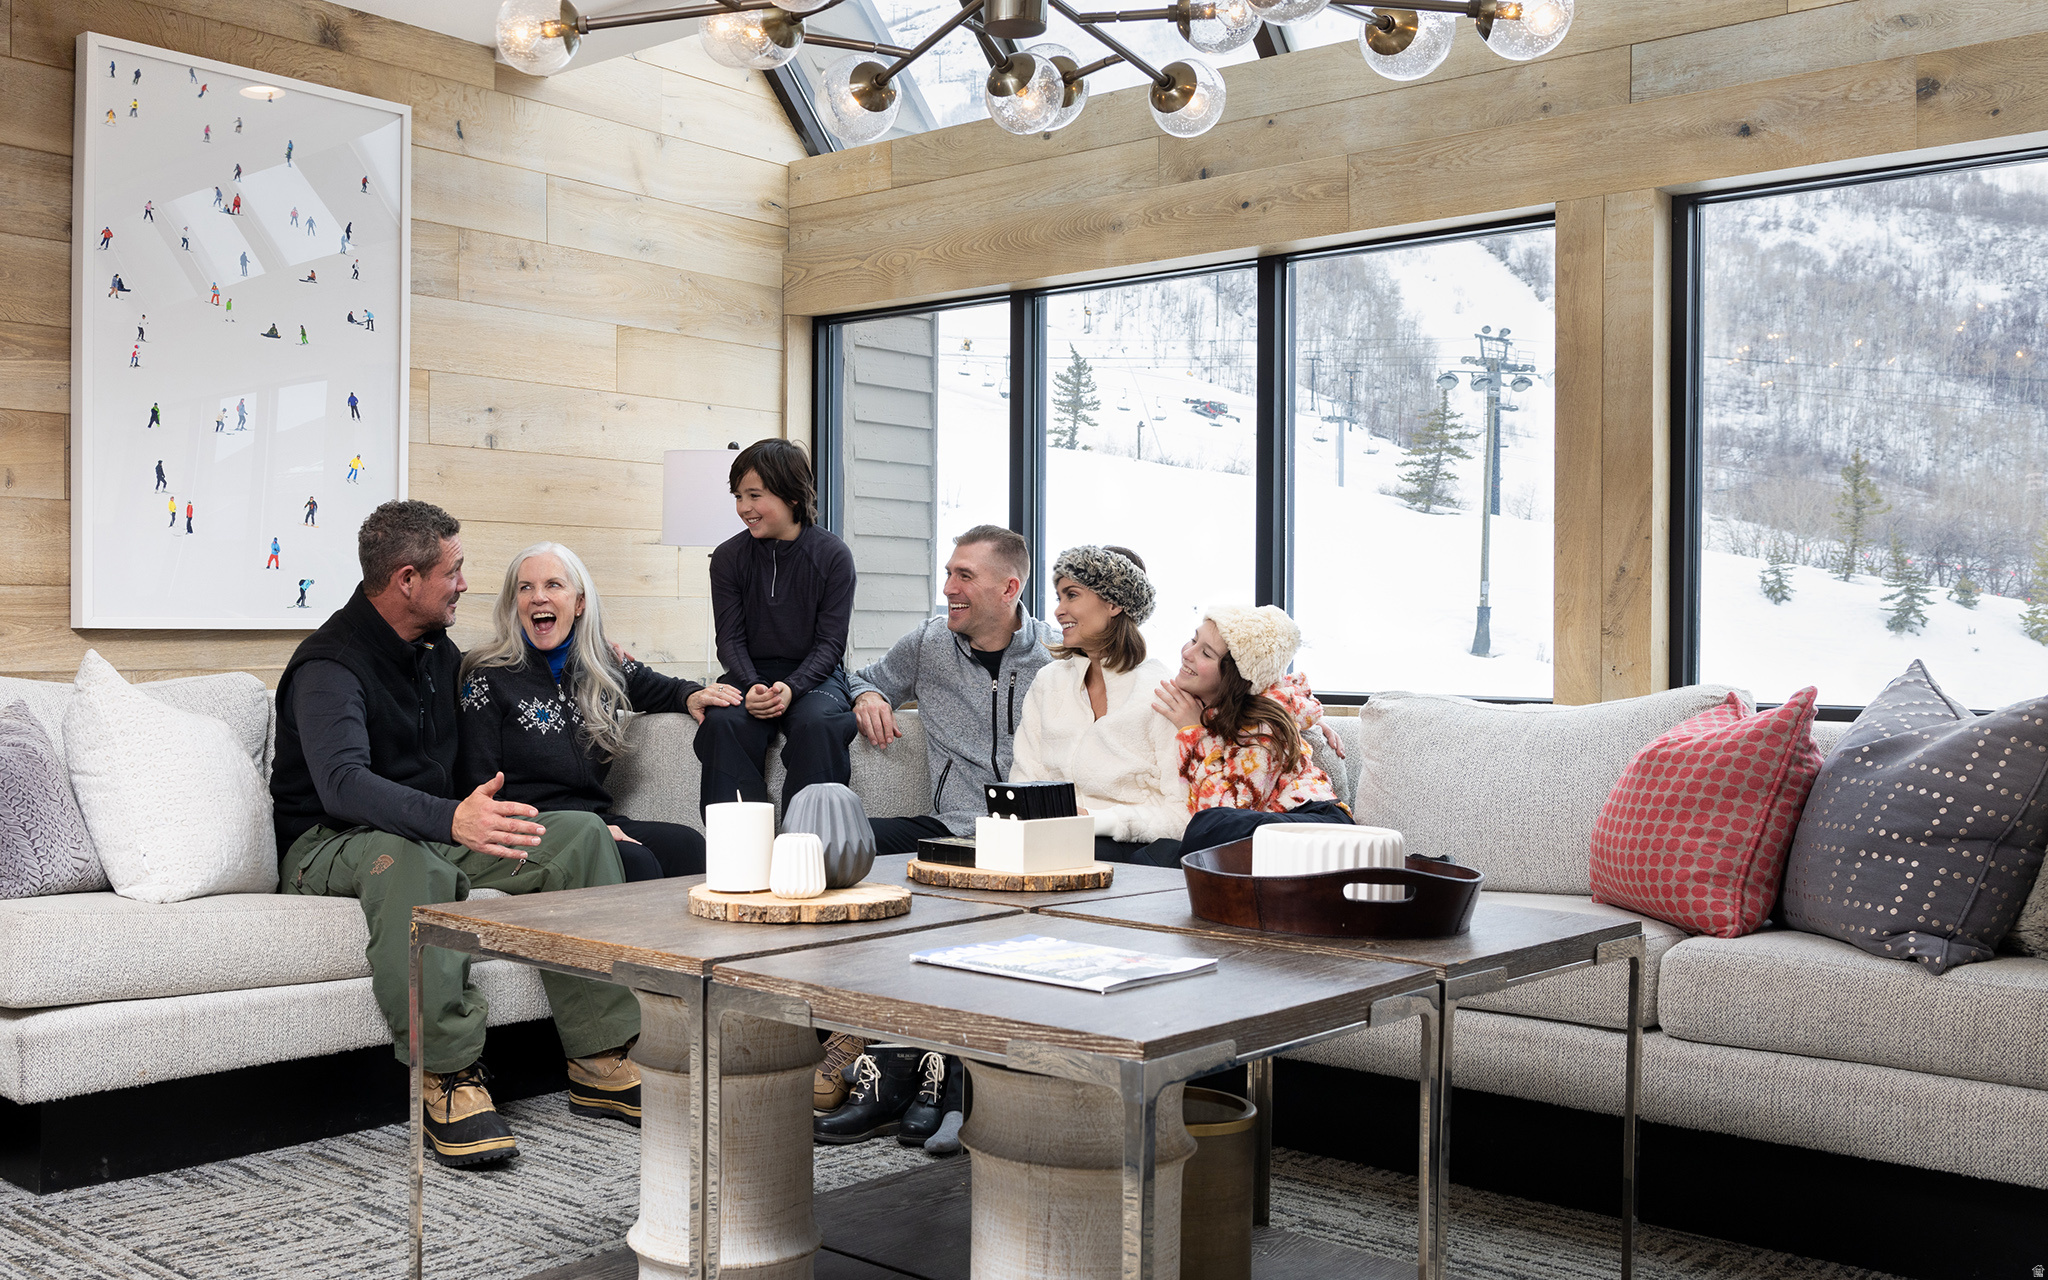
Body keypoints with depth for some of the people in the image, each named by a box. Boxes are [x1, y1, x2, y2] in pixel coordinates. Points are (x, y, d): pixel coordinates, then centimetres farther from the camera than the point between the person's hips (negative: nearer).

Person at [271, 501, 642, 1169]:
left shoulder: (439, 651, 11)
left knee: (581, 834, -12)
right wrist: (451, 819, -51)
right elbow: (342, 782, -34)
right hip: (333, 846, -7)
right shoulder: (330, 665, -16)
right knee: (407, 859, -43)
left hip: (437, 831, 8)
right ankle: (450, 1079, -36)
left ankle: (601, 1063, -16)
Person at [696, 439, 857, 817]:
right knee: (722, 721, -31)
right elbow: (730, 640, 1)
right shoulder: (728, 557, 3)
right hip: (750, 674, 2)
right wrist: (752, 686, -20)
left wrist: (791, 688, -23)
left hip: (813, 675, -2)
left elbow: (830, 643, -5)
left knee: (816, 722, -35)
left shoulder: (833, 556, -4)